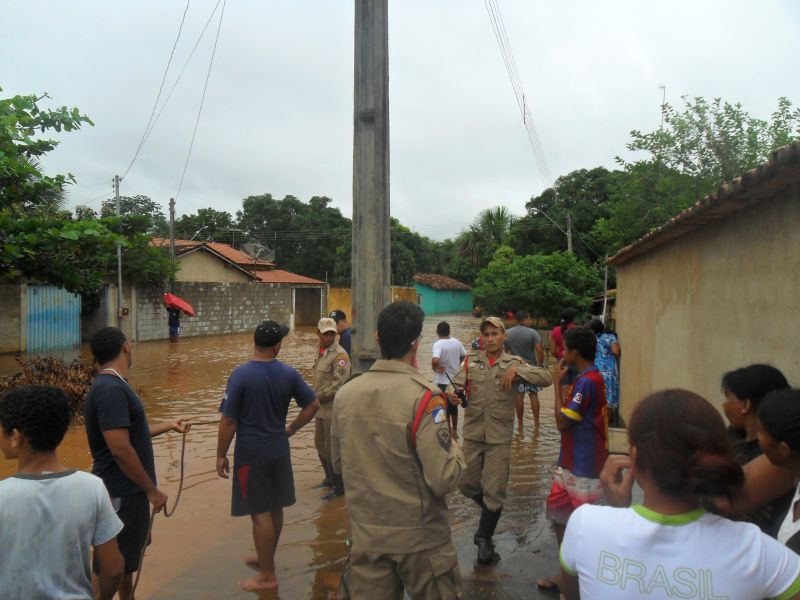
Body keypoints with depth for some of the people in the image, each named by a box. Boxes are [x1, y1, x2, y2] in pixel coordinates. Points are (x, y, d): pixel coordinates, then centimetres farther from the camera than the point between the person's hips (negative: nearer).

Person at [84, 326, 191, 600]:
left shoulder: (113, 385, 9)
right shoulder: (111, 389, -24)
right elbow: (120, 448, -27)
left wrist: (169, 425, 26)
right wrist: (152, 490, -20)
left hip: (128, 489, 10)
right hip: (120, 492, -10)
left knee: (127, 556, 23)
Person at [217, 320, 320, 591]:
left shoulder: (240, 375, -16)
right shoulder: (288, 373, -4)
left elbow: (228, 421, -14)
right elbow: (313, 405, 1)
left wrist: (221, 455, -4)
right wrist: (291, 429, 10)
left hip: (251, 454, -5)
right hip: (279, 451, 5)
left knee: (260, 513, 4)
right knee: (275, 508, 18)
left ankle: (267, 575, 15)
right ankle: (266, 558, 38)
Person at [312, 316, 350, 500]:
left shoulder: (339, 355, -18)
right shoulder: (321, 352, 10)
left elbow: (339, 384, -23)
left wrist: (317, 397, -15)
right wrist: (315, 397, 6)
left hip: (333, 409, -9)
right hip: (321, 408, 9)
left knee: (332, 449, 0)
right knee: (320, 444, 20)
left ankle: (338, 486, 15)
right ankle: (329, 478, 38)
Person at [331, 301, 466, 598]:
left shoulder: (344, 394, -4)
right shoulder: (423, 395, -19)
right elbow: (444, 479, -21)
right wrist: (456, 450, -2)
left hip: (366, 537, 4)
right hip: (420, 539, -4)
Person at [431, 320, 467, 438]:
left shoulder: (438, 344, -19)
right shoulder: (456, 342, 0)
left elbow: (435, 360, -35)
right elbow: (464, 356, 12)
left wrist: (435, 368, -16)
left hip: (443, 381, -6)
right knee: (454, 407, 21)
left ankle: (449, 433, 13)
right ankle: (454, 431, 35)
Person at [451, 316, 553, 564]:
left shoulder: (514, 363, -1)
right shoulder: (471, 360, 3)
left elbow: (547, 377, -12)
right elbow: (457, 384, -8)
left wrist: (516, 371, -24)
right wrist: (452, 394, -31)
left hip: (500, 436, -2)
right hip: (472, 433, 2)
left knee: (494, 491, 5)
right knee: (467, 485, 12)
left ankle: (484, 539, 26)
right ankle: (490, 508, 44)